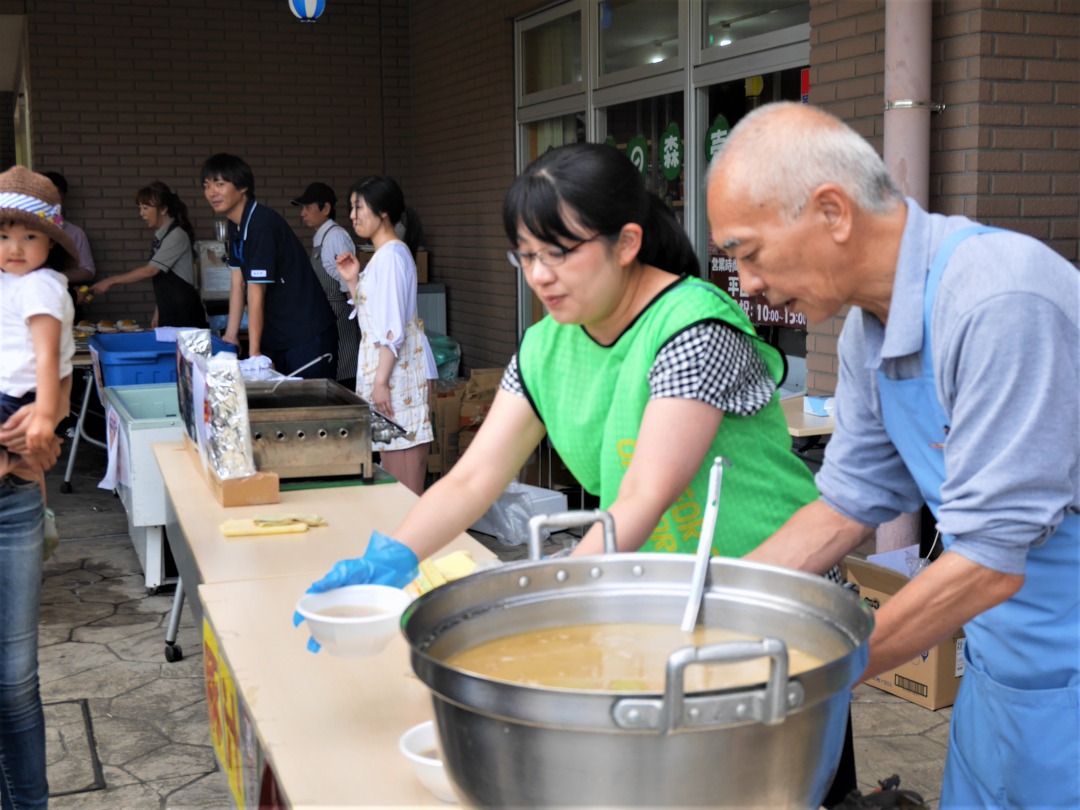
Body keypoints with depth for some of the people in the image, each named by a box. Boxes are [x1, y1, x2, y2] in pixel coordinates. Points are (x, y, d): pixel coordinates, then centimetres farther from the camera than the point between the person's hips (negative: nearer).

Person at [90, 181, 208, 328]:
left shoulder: (177, 236, -12)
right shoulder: (160, 237, 11)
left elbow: (150, 270, -17)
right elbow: (159, 277, 14)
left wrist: (112, 281, -12)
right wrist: (157, 312, 10)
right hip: (168, 313, 7)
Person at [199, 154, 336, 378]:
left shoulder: (263, 223, -20)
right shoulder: (236, 226, 8)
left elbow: (256, 292, -20)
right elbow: (238, 284, 11)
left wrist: (254, 352, -18)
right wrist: (230, 336, 10)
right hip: (277, 339, 9)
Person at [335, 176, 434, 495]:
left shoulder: (391, 256, -14)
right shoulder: (383, 255, 17)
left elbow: (394, 328, -19)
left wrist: (381, 381, -21)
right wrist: (353, 280, 11)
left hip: (397, 369, -10)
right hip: (386, 367, 10)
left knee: (403, 470, -8)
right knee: (390, 460, 12)